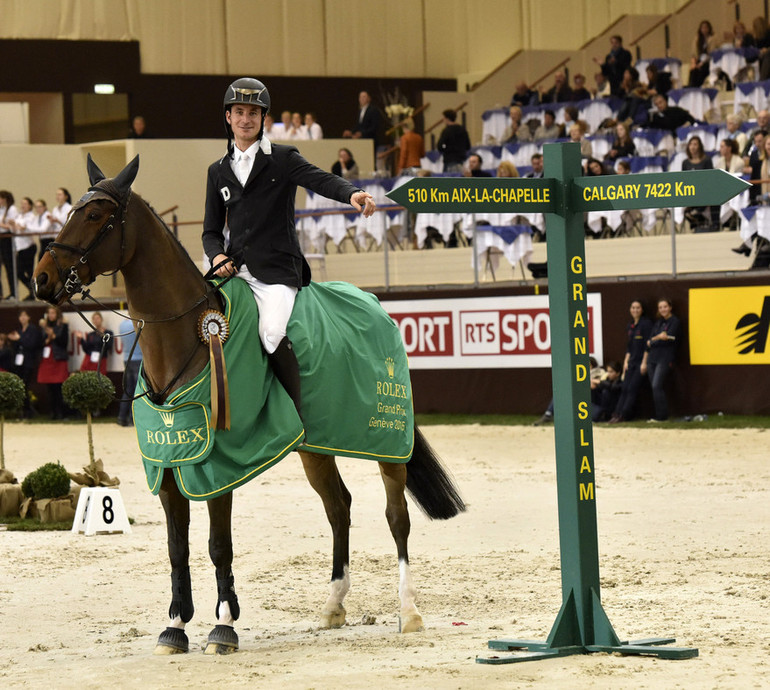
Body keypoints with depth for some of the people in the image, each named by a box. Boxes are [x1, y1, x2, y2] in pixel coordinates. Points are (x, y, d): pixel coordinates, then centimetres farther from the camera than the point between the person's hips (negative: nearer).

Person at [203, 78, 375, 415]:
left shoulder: (283, 159, 4)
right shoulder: (218, 171, 17)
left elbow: (321, 180, -14)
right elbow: (212, 229, 19)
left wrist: (352, 194, -36)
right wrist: (218, 257, -4)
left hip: (277, 270, -5)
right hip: (235, 270, 5)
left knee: (271, 333, -27)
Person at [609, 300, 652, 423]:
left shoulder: (646, 324, -8)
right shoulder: (630, 326, 15)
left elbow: (647, 345, -12)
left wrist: (644, 362, -16)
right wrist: (626, 361, 10)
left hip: (641, 361, -7)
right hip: (632, 361, 7)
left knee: (632, 388, -9)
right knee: (625, 388, 1)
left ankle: (624, 415, -8)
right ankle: (617, 413, -1)